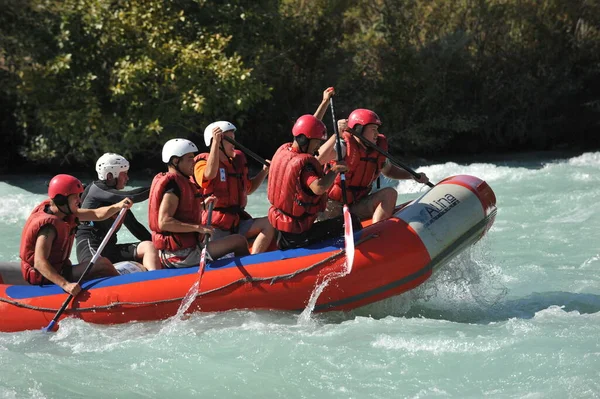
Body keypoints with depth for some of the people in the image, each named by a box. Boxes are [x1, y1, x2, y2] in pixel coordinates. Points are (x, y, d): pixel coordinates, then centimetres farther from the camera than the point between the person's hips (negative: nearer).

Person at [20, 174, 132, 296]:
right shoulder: (48, 225, -27)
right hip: (47, 279, -11)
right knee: (101, 264, -11)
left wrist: (118, 206, -15)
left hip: (58, 269, 11)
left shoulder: (64, 212, 3)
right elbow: (39, 263, -36)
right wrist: (65, 285, -46)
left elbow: (97, 215, 5)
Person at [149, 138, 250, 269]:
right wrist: (198, 227, -23)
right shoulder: (174, 184, -17)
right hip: (183, 255, -11)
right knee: (240, 241, -8)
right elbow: (164, 222, -27)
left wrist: (202, 205, 18)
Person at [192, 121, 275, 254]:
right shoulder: (202, 163, -2)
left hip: (238, 223, 7)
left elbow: (248, 189, 34)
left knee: (270, 223, -18)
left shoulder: (237, 161, 19)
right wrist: (216, 142, -27)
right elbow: (210, 174, -28)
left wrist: (264, 171, 21)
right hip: (215, 227, -7)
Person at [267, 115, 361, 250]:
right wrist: (334, 170, -28)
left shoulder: (283, 150, 3)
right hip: (297, 234, -10)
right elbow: (319, 188, -42)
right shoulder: (303, 163, -26)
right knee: (352, 225, -10)